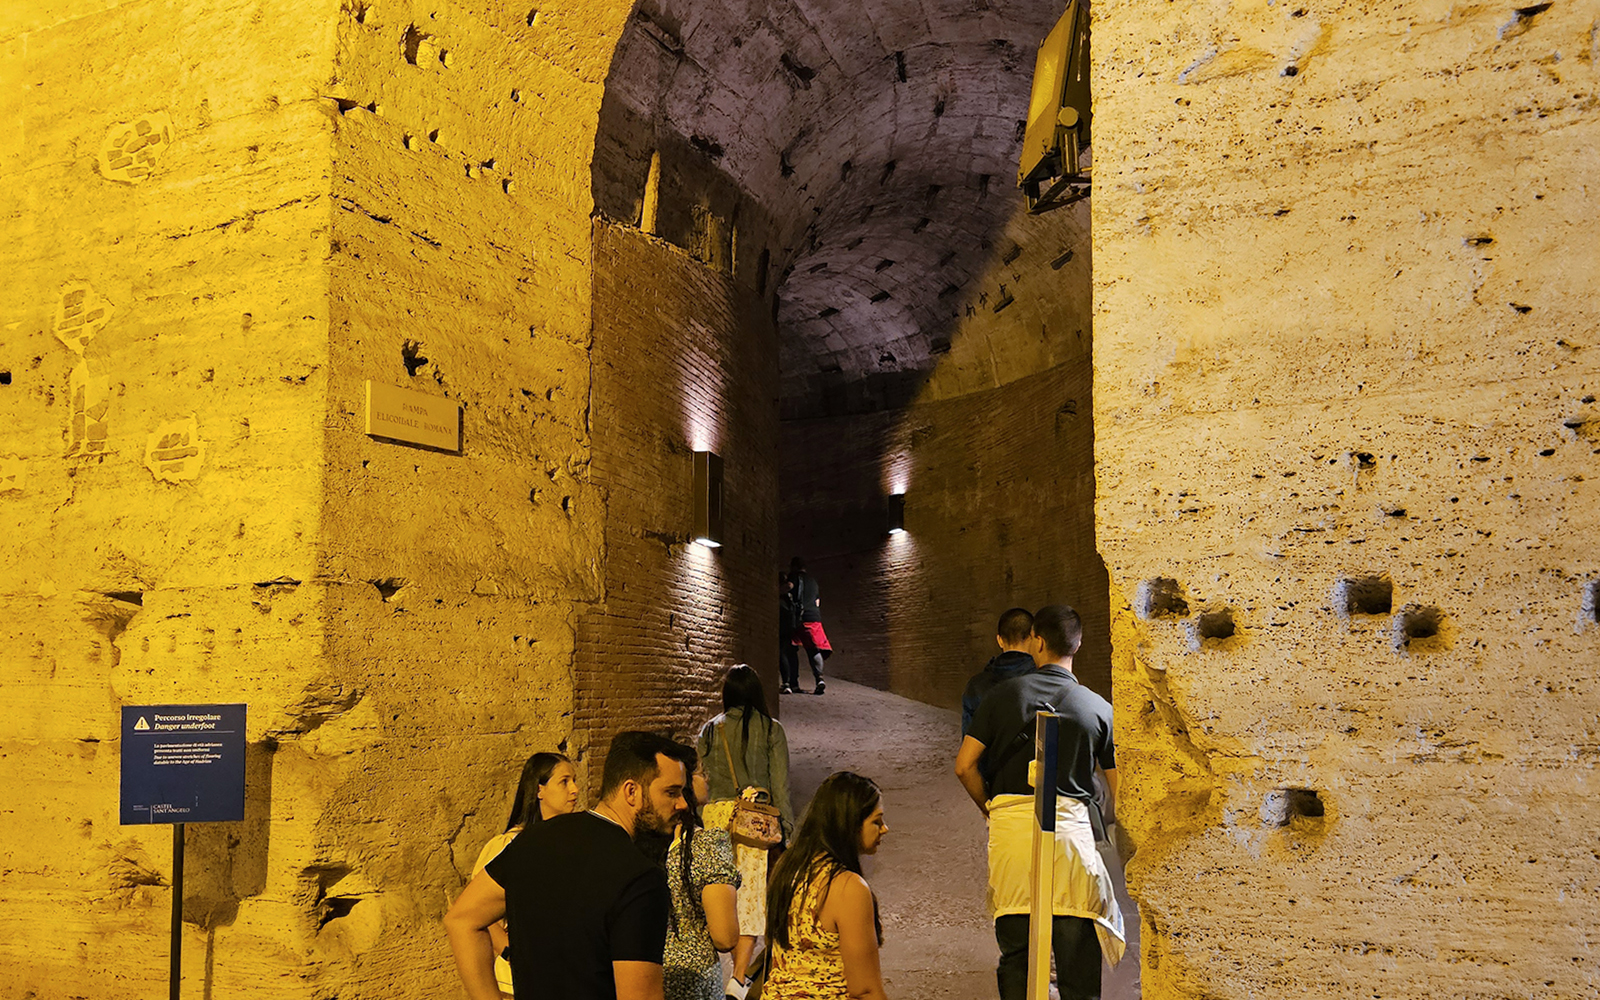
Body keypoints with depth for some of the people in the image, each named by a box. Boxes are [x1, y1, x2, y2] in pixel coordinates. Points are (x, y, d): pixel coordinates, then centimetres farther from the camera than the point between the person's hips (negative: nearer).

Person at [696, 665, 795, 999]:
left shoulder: (710, 730, 5)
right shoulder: (771, 729, -1)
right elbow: (780, 783, -1)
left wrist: (700, 823, 12)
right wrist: (786, 825, 6)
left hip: (717, 815, 3)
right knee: (753, 892, 0)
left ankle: (736, 968, 24)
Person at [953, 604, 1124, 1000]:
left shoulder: (1004, 693, 3)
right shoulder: (1098, 708, 4)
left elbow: (965, 766, 1)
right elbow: (1120, 790, 6)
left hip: (1009, 823, 1)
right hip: (1071, 824, 0)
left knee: (1015, 946, 11)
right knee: (1077, 954, 6)